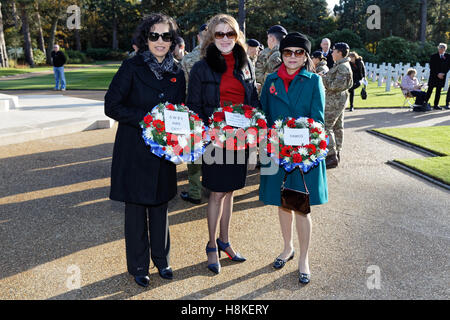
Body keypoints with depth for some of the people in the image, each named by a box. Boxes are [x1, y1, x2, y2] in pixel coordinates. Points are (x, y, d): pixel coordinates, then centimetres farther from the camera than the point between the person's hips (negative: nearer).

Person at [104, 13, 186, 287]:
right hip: (134, 150, -3)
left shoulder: (177, 73, 5)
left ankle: (161, 259, 33)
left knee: (160, 205, 15)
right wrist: (145, 118, -22)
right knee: (136, 207, 7)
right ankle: (138, 266, 24)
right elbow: (112, 105, -11)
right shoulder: (132, 67, -7)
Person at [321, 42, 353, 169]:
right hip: (339, 100, 11)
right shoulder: (341, 65, 16)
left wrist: (322, 78, -13)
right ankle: (337, 154, 20)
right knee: (338, 127, 13)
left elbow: (334, 86, -24)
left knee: (326, 127, -11)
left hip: (335, 100, -11)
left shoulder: (343, 67, -17)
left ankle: (332, 156, -12)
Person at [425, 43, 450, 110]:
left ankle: (436, 105, 8)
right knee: (430, 90, -4)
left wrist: (443, 73, -10)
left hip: (442, 76, 2)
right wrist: (437, 74, -12)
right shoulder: (433, 56, 0)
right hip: (433, 76, -2)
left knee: (438, 91, 4)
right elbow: (431, 67, -4)